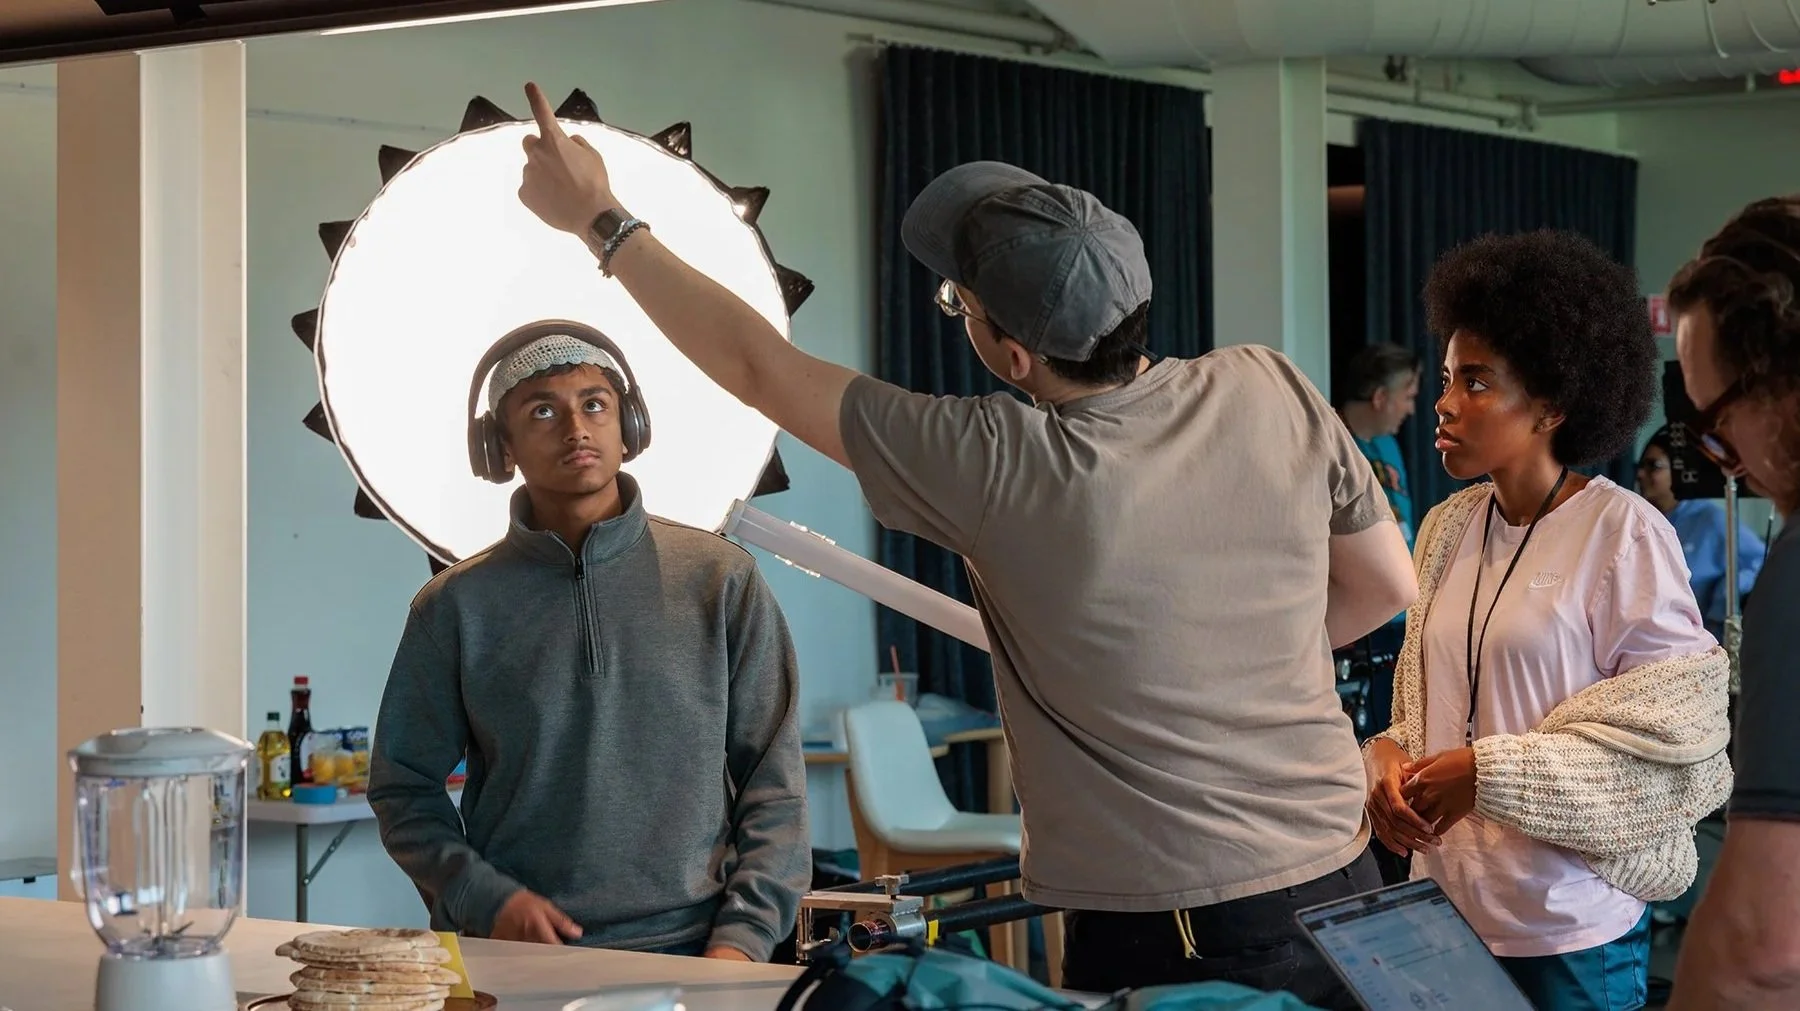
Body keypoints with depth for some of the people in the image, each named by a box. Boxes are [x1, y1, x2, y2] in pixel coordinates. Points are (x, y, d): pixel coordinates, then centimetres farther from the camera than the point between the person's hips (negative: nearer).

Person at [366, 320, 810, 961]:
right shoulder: (458, 606, 8)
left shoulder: (722, 582, 8)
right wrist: (485, 897, -6)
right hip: (509, 956, 0)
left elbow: (773, 783, 7)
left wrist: (744, 936, -3)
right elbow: (404, 787, 10)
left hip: (688, 950, 0)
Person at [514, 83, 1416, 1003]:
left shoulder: (991, 466, -16)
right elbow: (1386, 585, 8)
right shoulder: (1273, 392, -6)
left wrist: (600, 220, 6)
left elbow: (755, 366, -5)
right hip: (1338, 887, 5)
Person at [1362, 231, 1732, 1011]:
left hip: (1573, 931, -5)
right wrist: (1390, 759, -7)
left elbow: (1672, 738, -13)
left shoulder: (1625, 535, -12)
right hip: (1448, 905, 5)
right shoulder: (1449, 527, 5)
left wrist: (1488, 774, -18)